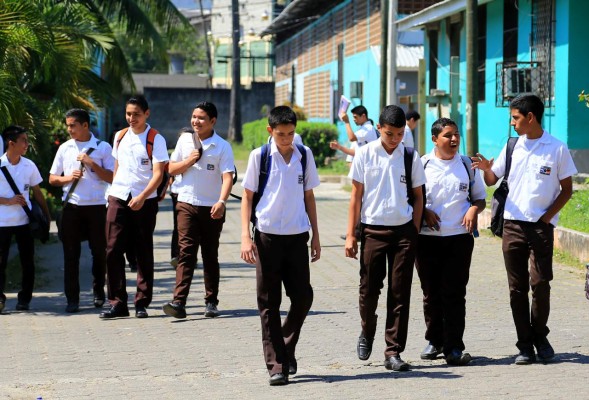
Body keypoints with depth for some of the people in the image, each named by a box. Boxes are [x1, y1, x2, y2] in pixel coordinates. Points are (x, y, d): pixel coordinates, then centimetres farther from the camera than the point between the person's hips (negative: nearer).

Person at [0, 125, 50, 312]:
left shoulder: (29, 165, 3)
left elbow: (37, 192, 12)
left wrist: (47, 215, 10)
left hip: (24, 221, 3)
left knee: (27, 261, 4)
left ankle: (24, 299, 14)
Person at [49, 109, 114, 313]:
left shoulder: (103, 148, 1)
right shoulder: (65, 148, 10)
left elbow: (112, 178, -4)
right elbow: (52, 178, 13)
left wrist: (91, 163, -13)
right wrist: (67, 178, -7)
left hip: (96, 206, -2)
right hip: (71, 206, 2)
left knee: (99, 252, 6)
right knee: (71, 253, 1)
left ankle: (99, 292, 23)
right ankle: (72, 298, 5)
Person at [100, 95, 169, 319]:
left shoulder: (156, 139, -4)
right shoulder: (120, 137, 12)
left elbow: (158, 173, -11)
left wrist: (142, 197, -22)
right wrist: (113, 191, 13)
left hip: (144, 201, -4)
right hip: (118, 199, 4)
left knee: (144, 253, 3)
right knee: (113, 250, -2)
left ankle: (142, 303, 10)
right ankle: (117, 303, 3)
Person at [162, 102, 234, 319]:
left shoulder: (222, 146, -3)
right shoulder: (185, 140, 8)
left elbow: (227, 177, -12)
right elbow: (171, 169, 12)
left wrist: (222, 201, -28)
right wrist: (189, 161, -7)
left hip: (212, 208, -1)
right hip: (187, 204, 1)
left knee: (210, 255, 8)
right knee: (186, 252, -9)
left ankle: (211, 302, 16)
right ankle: (179, 302, -18)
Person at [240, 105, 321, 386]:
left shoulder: (304, 155, 5)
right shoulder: (259, 156, -4)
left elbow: (308, 195, 12)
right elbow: (247, 196, 0)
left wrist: (315, 235, 11)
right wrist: (246, 236, -9)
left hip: (297, 236, 3)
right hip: (268, 236, -3)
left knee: (303, 297, 3)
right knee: (269, 303, 1)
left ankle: (287, 348, 25)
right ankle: (276, 365, 7)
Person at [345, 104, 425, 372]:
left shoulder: (411, 157, 3)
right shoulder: (364, 154, 0)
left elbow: (418, 197, 9)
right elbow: (356, 195, 3)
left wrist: (415, 231, 1)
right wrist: (351, 234, 0)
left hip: (403, 230, 1)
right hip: (373, 229, -1)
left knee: (400, 293, 1)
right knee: (369, 289, 4)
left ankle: (393, 352, 6)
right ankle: (367, 334, 33)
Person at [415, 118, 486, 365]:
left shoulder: (467, 165, 10)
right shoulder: (422, 165, 4)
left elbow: (480, 198, 17)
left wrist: (474, 209, -4)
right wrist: (424, 212, -9)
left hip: (459, 237, 0)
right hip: (427, 238, 0)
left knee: (454, 293, -4)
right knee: (431, 292, 7)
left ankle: (454, 347, -1)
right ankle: (434, 341, 21)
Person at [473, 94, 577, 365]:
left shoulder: (557, 148, -1)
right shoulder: (513, 146, 10)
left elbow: (567, 190, 2)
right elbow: (492, 180, 14)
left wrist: (547, 217, -8)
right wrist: (486, 168, -8)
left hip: (541, 226, -4)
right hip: (512, 224, 4)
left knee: (540, 284, -7)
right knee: (517, 287, 3)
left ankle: (540, 336, 14)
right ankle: (524, 345, 9)